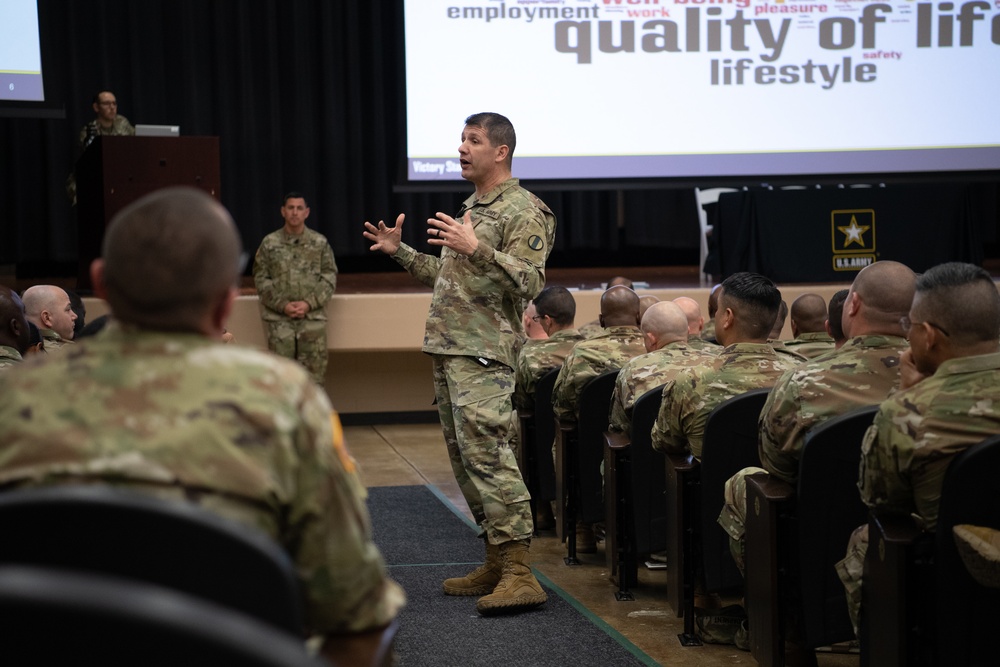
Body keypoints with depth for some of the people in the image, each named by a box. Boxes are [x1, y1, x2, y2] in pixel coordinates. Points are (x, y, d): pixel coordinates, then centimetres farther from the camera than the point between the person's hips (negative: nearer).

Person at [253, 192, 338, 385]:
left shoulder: (320, 243, 6)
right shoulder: (269, 243, 4)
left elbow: (329, 277, 4)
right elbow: (261, 279, 2)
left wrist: (309, 303, -9)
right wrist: (282, 305, -10)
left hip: (313, 317, 1)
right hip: (278, 319, -1)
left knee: (314, 369, 1)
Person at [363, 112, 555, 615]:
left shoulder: (524, 212, -7)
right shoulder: (470, 207, 21)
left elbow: (529, 282, -19)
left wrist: (477, 248, -28)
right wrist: (401, 252, 22)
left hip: (483, 353, -10)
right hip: (447, 348, 10)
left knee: (487, 455, -16)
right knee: (464, 458, 10)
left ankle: (519, 575, -16)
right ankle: (495, 563, 17)